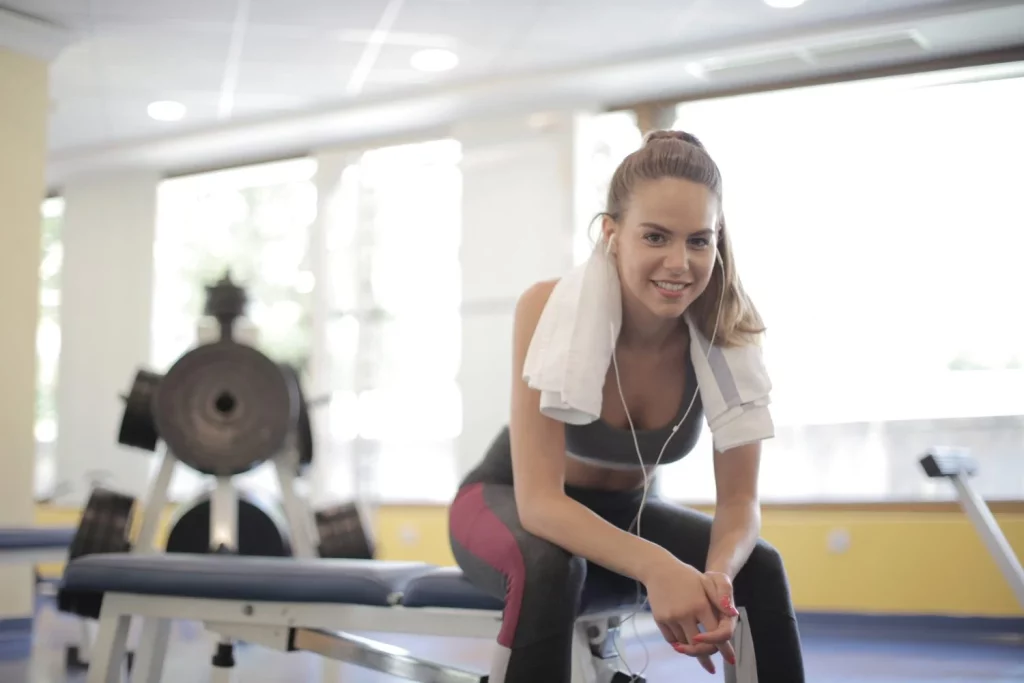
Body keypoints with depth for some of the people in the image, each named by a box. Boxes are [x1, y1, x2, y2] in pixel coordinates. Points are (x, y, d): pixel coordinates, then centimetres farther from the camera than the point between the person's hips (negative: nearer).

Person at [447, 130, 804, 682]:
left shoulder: (729, 329, -21)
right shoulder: (551, 309, -31)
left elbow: (740, 502, -18)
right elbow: (539, 500, -34)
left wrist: (717, 575, -41)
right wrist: (654, 566, -50)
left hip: (621, 513, 4)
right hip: (510, 506, -3)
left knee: (759, 567, -19)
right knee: (549, 567, -35)